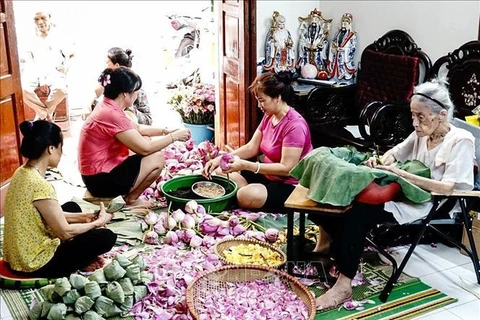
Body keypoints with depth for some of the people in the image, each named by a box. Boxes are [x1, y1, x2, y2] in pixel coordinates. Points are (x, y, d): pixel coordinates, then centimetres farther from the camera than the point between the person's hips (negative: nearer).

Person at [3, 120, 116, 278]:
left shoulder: (22, 172, 0)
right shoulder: (41, 185, -28)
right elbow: (65, 232, -18)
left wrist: (82, 217, 11)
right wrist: (98, 222, -4)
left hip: (18, 255, 9)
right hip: (37, 263, -9)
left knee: (72, 207, 24)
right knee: (106, 237, -1)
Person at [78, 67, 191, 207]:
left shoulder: (107, 107, 6)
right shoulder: (112, 115, -25)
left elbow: (137, 129, 19)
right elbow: (145, 149, -22)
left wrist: (165, 131, 8)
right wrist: (174, 137, -10)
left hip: (97, 172, 10)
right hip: (101, 180, -10)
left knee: (147, 141, 16)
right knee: (157, 159, -9)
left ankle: (128, 192, 13)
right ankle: (131, 199, 6)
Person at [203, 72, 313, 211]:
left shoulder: (294, 125, -24)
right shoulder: (269, 116, 4)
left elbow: (286, 168, -26)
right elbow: (251, 147, 5)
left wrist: (245, 165, -31)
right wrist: (221, 159, -10)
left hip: (289, 185, -9)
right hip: (269, 175, 9)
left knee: (247, 196, -34)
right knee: (220, 172, 3)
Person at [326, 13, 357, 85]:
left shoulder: (352, 35, -5)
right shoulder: (338, 33, 13)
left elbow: (353, 48, -10)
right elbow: (332, 43, 17)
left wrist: (343, 49, -15)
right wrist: (334, 47, -4)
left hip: (345, 59, -5)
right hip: (336, 58, 6)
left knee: (345, 76, -7)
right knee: (334, 74, 6)